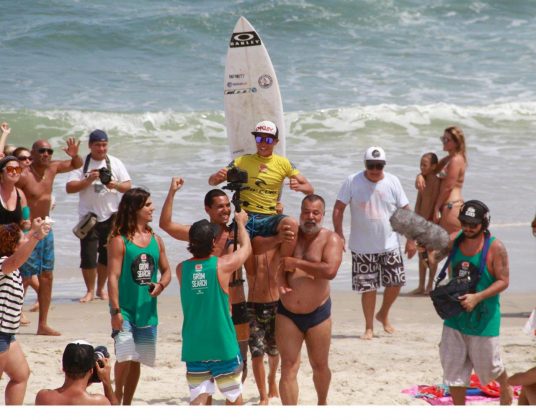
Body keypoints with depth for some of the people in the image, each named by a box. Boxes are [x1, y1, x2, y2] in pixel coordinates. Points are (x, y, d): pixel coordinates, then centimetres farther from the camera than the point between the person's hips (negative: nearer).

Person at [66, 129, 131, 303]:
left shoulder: (115, 163, 4)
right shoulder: (82, 164, -4)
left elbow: (128, 186, 2)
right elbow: (69, 188, -10)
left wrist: (116, 185, -19)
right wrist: (88, 180, -23)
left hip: (111, 216, 2)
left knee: (107, 255, 8)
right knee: (88, 256, -6)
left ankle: (101, 289, 23)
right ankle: (90, 291, 7)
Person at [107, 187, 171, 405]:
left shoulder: (156, 240, 8)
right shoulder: (120, 241, -9)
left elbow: (166, 270, 17)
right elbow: (113, 276, -12)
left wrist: (160, 285, -6)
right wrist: (115, 310, -18)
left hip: (147, 311, 5)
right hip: (125, 311, -5)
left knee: (136, 360, 11)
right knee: (125, 357, -14)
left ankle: (127, 404, 23)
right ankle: (117, 399, 5)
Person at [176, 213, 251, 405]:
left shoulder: (182, 269, -3)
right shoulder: (223, 265, -12)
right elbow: (246, 248, 7)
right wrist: (240, 222, 24)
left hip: (194, 348, 3)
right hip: (223, 346, -3)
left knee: (198, 398, 0)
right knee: (234, 396, 17)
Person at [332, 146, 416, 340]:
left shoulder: (392, 182, -2)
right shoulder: (352, 182, -7)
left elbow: (405, 211, 2)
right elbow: (338, 208, -4)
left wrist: (411, 239, -1)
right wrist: (338, 234, -14)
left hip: (389, 245, 2)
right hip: (363, 247, -2)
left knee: (396, 282, 1)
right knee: (368, 287, 1)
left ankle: (383, 315, 27)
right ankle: (369, 327, 15)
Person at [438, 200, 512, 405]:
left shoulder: (495, 248, -15)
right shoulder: (454, 242, 0)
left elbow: (503, 281, -15)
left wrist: (477, 297, -25)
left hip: (483, 318, -4)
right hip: (455, 316, 4)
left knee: (488, 365, 11)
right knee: (453, 368, 4)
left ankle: (506, 388, 43)